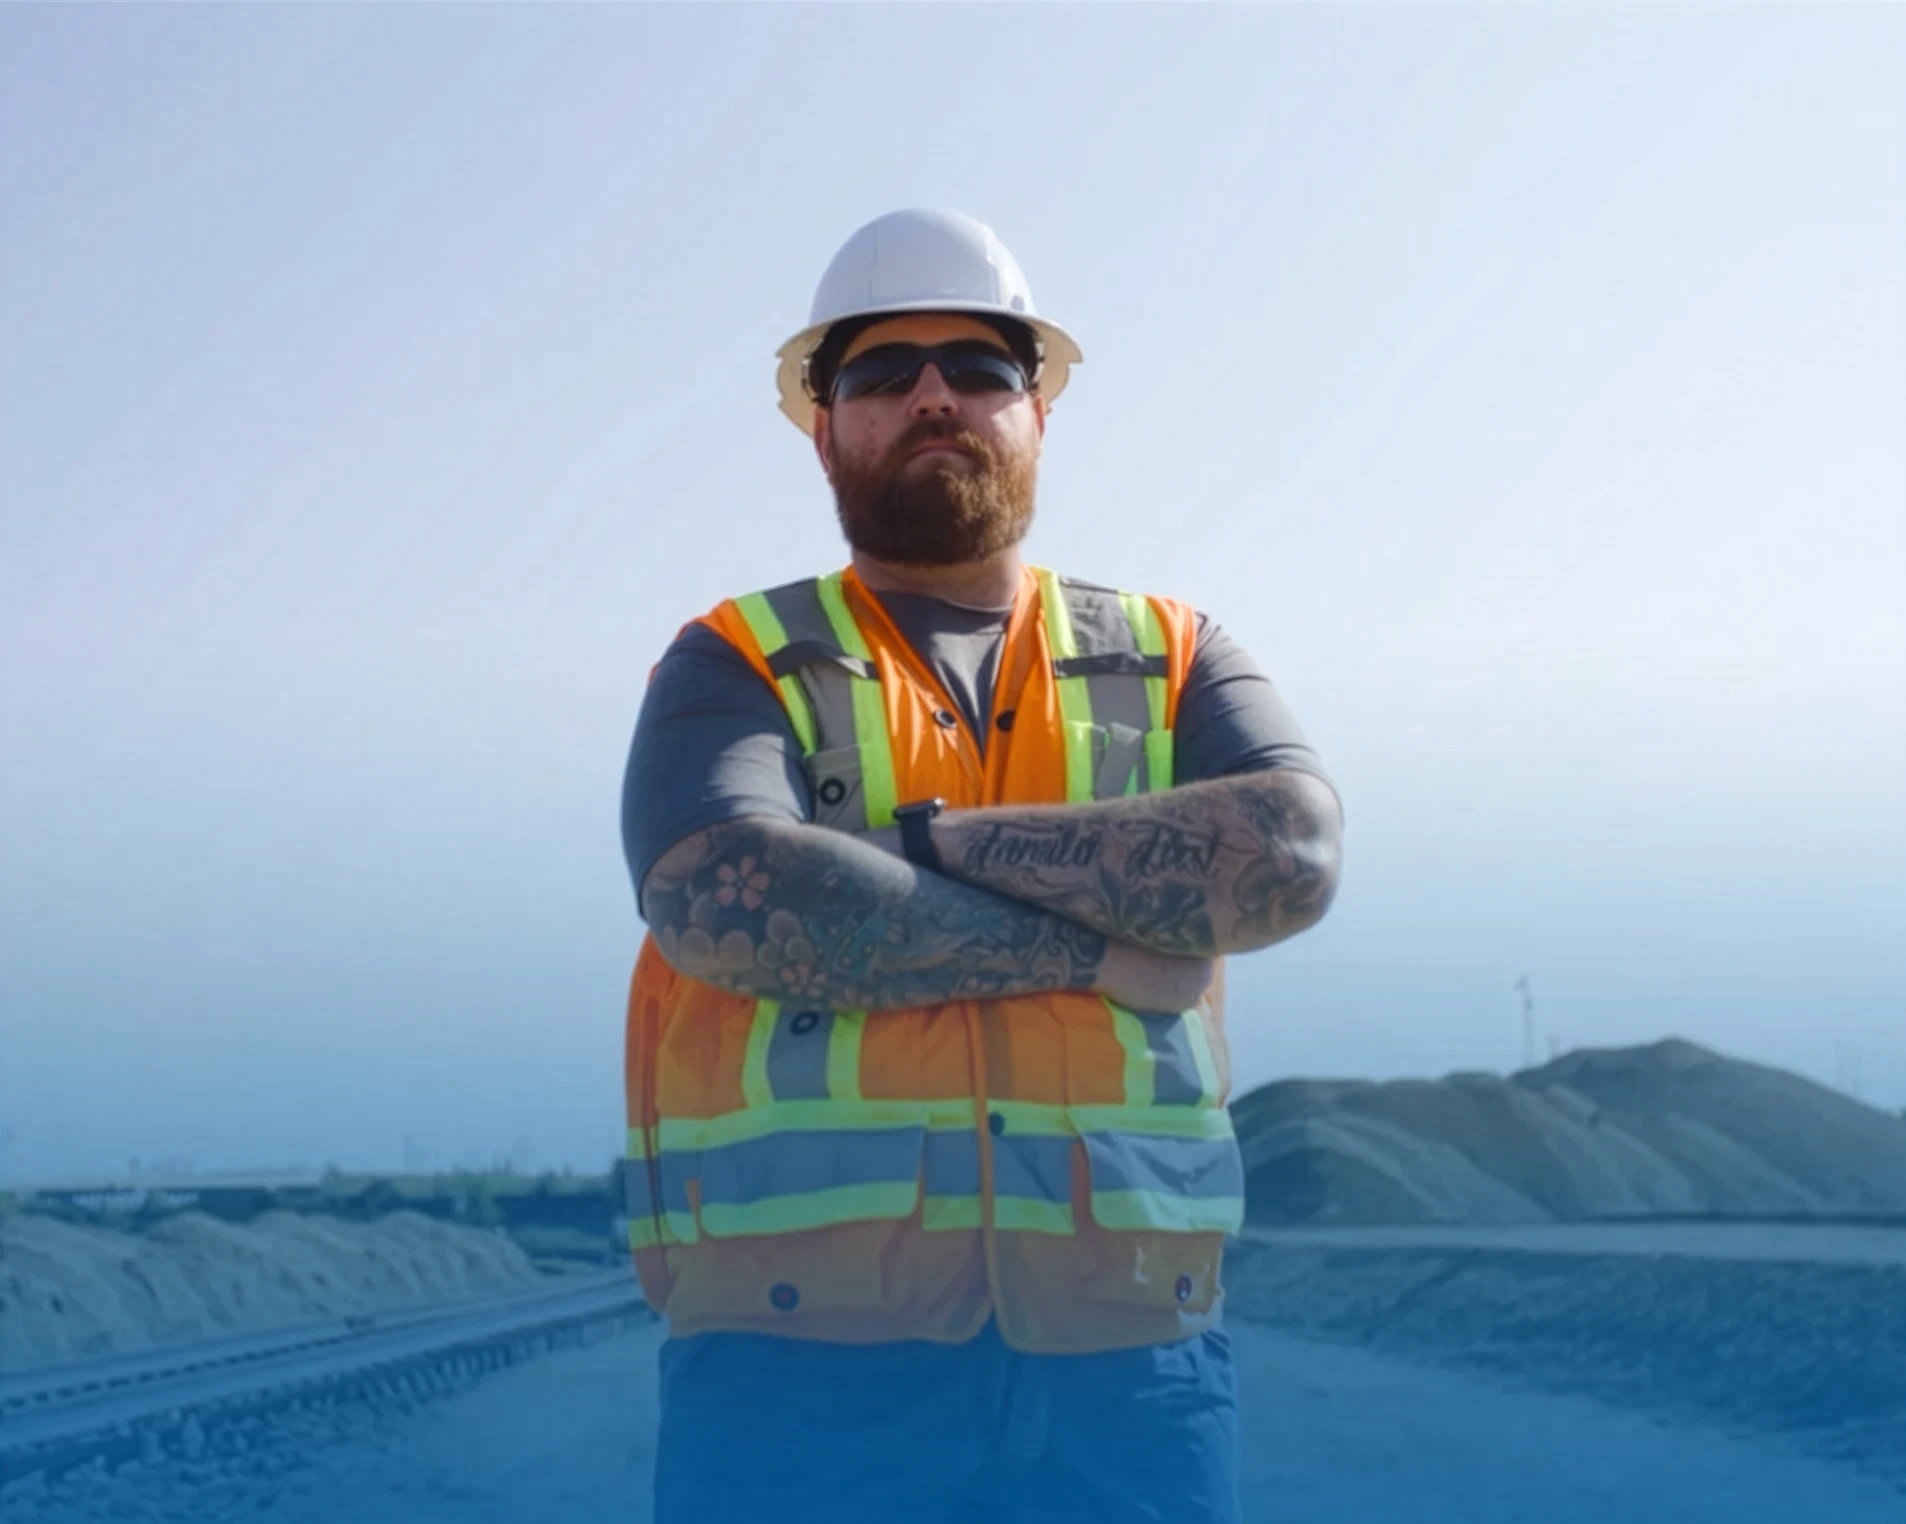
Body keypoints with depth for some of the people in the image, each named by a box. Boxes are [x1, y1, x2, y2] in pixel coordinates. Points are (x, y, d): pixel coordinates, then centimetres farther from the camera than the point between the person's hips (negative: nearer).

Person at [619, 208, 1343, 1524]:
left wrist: (936, 837, -10)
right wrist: (1099, 947, -9)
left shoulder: (1171, 660, 14)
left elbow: (1289, 856, -7)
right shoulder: (738, 668, 8)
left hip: (1127, 1373, 2)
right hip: (807, 1370, -2)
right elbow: (726, 900, -14)